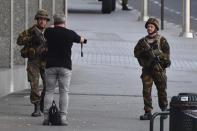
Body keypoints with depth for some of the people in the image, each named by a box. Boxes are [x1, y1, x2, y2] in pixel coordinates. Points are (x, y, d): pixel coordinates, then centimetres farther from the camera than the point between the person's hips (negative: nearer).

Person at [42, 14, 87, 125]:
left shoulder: (49, 32, 2)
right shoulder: (69, 33, -1)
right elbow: (80, 39, 20)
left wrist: (53, 27, 50)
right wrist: (84, 40, 44)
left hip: (50, 66, 1)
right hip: (65, 66, -1)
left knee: (49, 91, 5)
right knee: (64, 92, 2)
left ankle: (46, 117, -1)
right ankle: (63, 117, -5)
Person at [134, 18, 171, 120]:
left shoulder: (162, 40, 1)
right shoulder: (143, 41, 12)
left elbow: (166, 53, -8)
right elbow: (136, 53, 5)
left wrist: (155, 53, -21)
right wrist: (144, 52, -14)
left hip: (159, 69, -3)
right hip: (147, 69, 3)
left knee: (162, 90, 5)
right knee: (146, 91, -3)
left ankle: (164, 110, 19)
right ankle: (148, 112, -1)